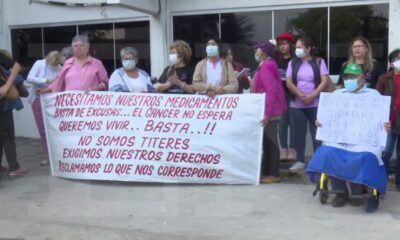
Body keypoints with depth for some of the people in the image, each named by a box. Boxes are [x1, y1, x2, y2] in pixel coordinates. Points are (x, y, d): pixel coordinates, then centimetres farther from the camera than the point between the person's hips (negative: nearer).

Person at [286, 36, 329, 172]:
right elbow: (289, 82, 0)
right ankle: (300, 161, 12)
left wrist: (312, 96, -16)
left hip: (315, 104, -2)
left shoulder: (319, 62, 2)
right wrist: (301, 95, -13)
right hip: (297, 104, 2)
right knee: (299, 133, 5)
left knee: (316, 132, -1)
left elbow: (324, 81, -5)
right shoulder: (292, 63, 8)